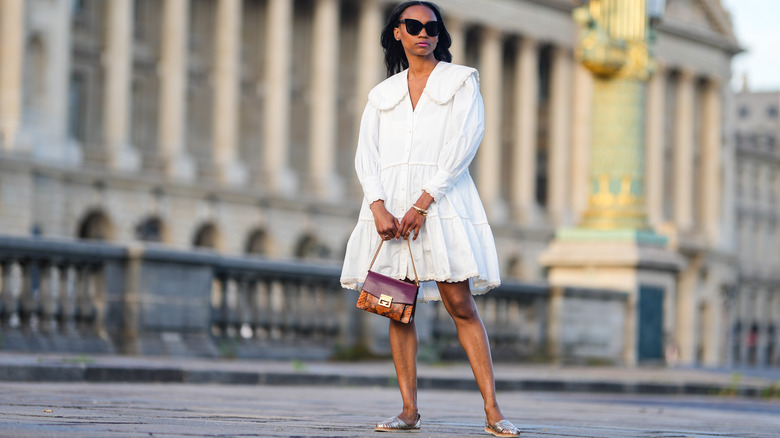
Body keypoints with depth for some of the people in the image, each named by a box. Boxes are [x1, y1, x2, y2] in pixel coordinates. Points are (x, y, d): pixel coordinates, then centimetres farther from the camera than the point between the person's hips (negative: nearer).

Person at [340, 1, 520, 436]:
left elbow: (463, 144, -4)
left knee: (461, 305, -12)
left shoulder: (461, 81, 8)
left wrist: (422, 204, -12)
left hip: (441, 200, -4)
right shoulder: (383, 94, 18)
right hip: (388, 203, 4)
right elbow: (367, 155, 9)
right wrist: (379, 207, -10)